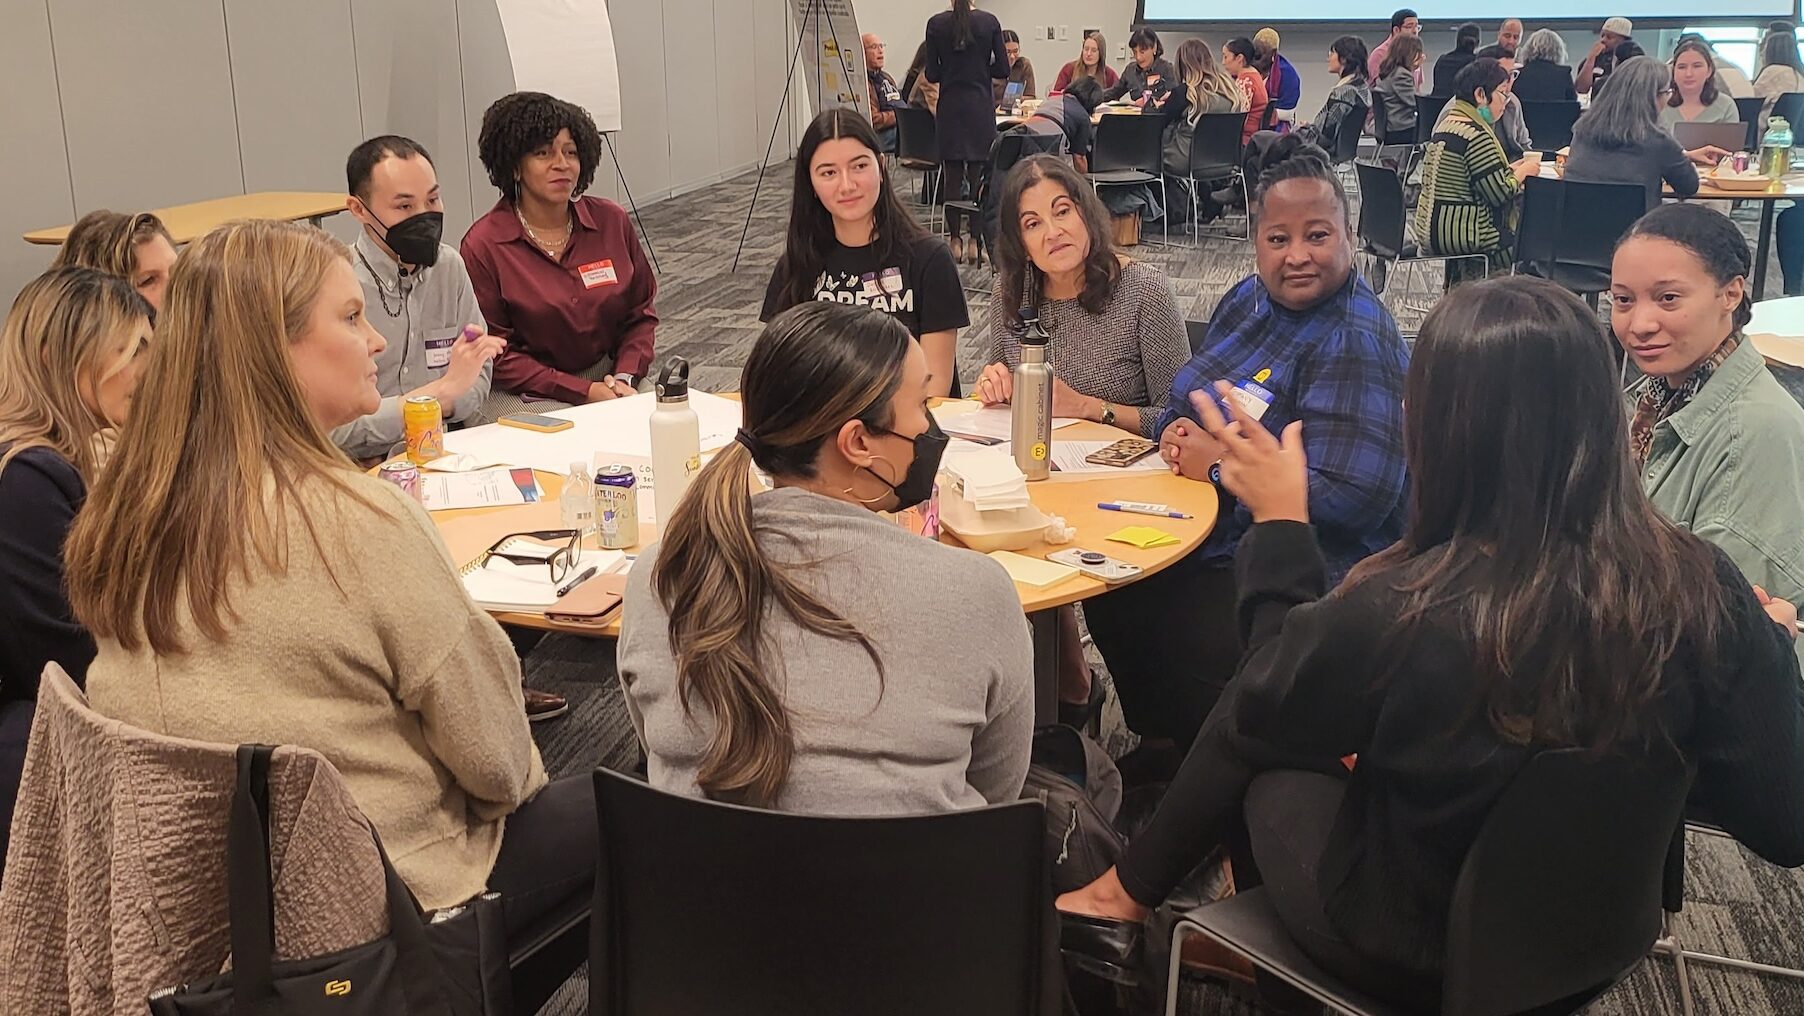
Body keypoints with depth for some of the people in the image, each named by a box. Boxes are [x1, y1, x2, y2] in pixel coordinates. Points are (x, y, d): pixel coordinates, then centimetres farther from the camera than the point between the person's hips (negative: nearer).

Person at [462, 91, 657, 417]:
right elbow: (496, 356, -7)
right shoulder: (484, 245, -7)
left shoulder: (612, 221, 4)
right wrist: (584, 391, -15)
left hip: (608, 380, 4)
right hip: (523, 395, -4)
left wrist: (624, 377, -8)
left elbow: (641, 314, 11)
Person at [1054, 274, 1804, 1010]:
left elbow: (1263, 710, -12)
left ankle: (1136, 888, 45)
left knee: (1252, 736, 21)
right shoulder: (1703, 591, -23)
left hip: (1410, 956, -4)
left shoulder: (1398, 614, -34)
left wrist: (1281, 524, -2)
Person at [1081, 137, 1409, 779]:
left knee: (1177, 641, -24)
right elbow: (1193, 403, 20)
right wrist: (1176, 431, -6)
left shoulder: (1356, 343, -20)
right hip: (1212, 539, 9)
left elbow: (1352, 497, -28)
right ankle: (1158, 746, 18)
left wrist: (1221, 466, -20)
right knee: (1107, 593, -2)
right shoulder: (1248, 301, 8)